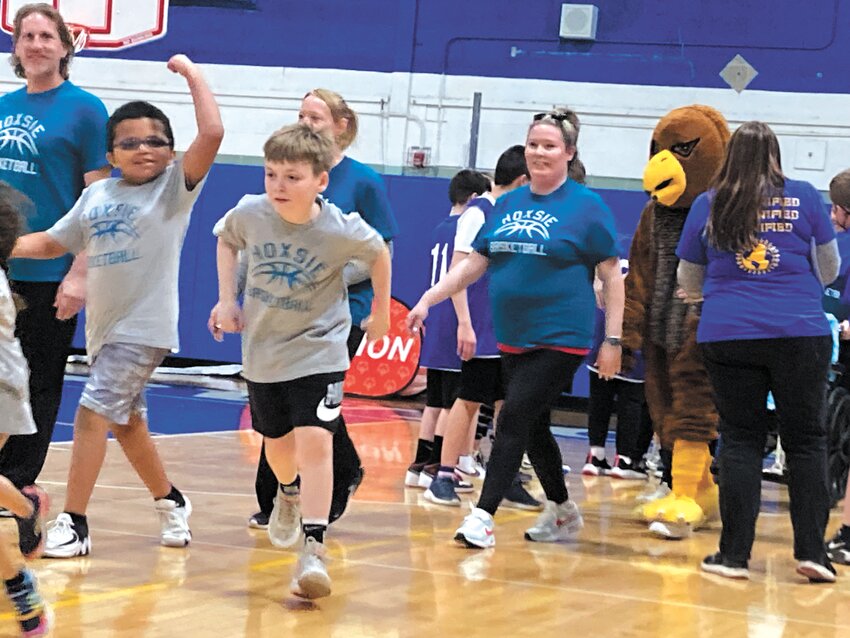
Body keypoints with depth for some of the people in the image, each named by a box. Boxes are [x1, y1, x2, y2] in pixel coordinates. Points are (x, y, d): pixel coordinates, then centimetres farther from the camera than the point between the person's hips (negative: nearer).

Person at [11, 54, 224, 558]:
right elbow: (54, 241, 15)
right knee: (127, 422, 17)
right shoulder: (96, 195, 8)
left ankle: (74, 523, -13)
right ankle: (171, 502, 38)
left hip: (145, 327, -7)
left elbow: (212, 134, -19)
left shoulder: (175, 187, -6)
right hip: (105, 326, 7)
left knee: (94, 411, -16)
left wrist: (192, 73, -15)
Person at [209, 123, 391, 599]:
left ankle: (314, 551, -19)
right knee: (278, 444, 20)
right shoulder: (250, 214, -15)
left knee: (314, 440, -19)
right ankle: (290, 494, 55)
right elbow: (226, 239, 10)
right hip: (263, 349, 4)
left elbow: (379, 252, 1)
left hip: (319, 350, -4)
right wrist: (227, 299, 1)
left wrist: (381, 310, 10)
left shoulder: (342, 230, -22)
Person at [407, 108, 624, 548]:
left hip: (560, 339, -6)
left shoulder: (587, 206, -5)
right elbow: (475, 263, 15)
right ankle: (563, 511, 30)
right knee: (533, 428, 13)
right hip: (513, 338, 6)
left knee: (515, 419, -14)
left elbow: (612, 276, -5)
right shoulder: (508, 204, 11)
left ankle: (484, 516, -13)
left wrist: (613, 340, -10)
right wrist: (428, 300, 6)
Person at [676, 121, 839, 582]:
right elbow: (829, 270, 15)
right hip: (800, 333, -1)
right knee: (806, 440, 6)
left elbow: (688, 284, 15)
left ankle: (734, 553, 4)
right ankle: (811, 550, 2)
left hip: (728, 335, 1)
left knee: (740, 441, 6)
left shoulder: (707, 205, 6)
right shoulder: (804, 197, 4)